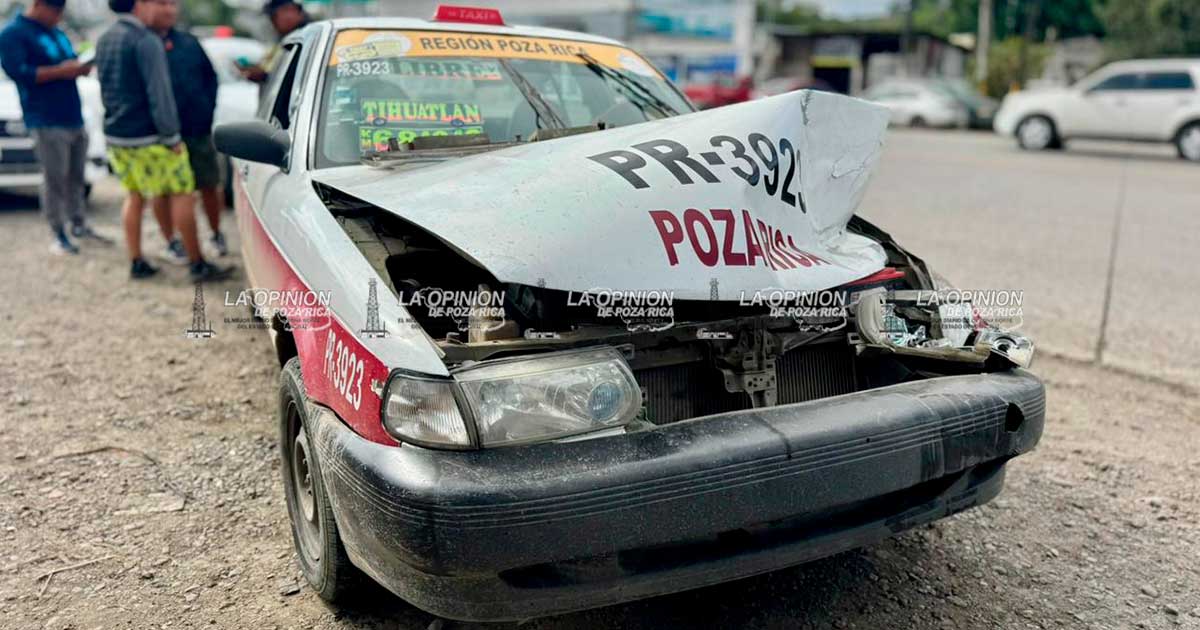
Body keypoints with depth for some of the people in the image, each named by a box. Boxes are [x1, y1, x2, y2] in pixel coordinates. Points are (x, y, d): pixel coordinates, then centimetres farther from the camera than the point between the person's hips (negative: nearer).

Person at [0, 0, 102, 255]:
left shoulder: (58, 34, 20)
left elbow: (69, 63, 28)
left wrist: (80, 67, 3)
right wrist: (60, 71, -18)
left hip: (75, 118, 7)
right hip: (47, 122, -7)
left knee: (76, 176, 10)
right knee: (55, 179, -7)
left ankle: (78, 224, 20)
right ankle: (59, 234, -1)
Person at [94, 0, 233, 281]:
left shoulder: (105, 40, 11)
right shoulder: (146, 42, -16)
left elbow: (106, 89, 19)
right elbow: (159, 93, -19)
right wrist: (172, 136, -15)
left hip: (115, 135, 9)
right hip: (148, 138, -8)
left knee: (134, 196, 16)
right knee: (182, 194, -2)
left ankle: (137, 263, 18)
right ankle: (198, 265, 1)